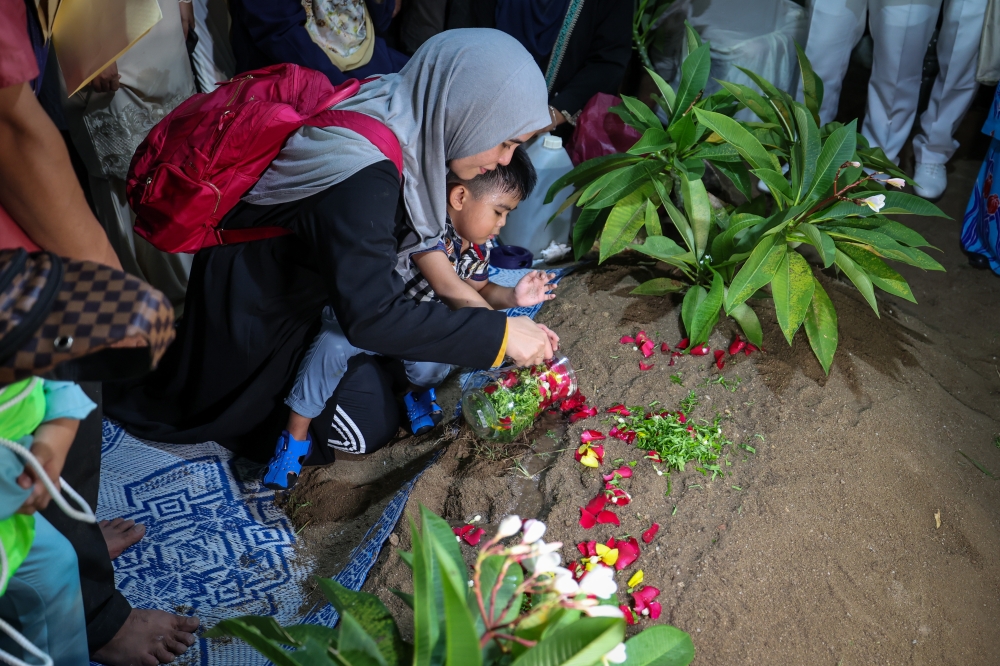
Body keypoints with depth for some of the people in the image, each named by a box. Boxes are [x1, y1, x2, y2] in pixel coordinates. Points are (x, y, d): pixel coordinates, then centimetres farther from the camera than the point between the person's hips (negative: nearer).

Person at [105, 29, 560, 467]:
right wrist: (500, 332, -33)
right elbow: (371, 317, -37)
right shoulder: (362, 180, -37)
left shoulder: (403, 115, -12)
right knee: (368, 428, -1)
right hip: (255, 314, -8)